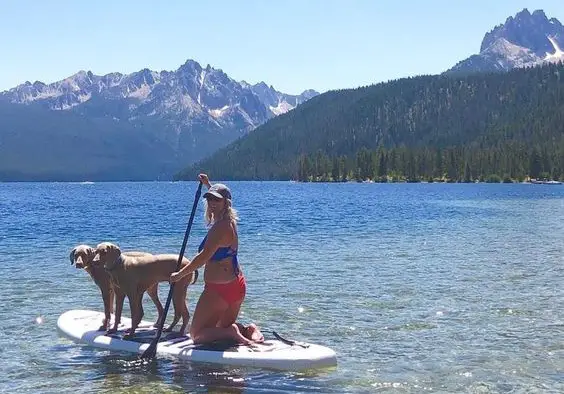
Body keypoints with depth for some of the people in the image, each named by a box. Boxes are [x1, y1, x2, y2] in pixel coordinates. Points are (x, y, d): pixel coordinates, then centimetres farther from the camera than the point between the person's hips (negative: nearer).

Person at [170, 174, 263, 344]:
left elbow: (203, 257, -25)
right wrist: (208, 184, 35)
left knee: (196, 334, 2)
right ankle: (249, 329, 0)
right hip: (237, 286, 10)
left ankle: (231, 332, -19)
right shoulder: (229, 220, 7)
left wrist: (179, 274, -18)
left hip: (219, 289, -10)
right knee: (224, 328, 26)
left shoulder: (220, 227, -20)